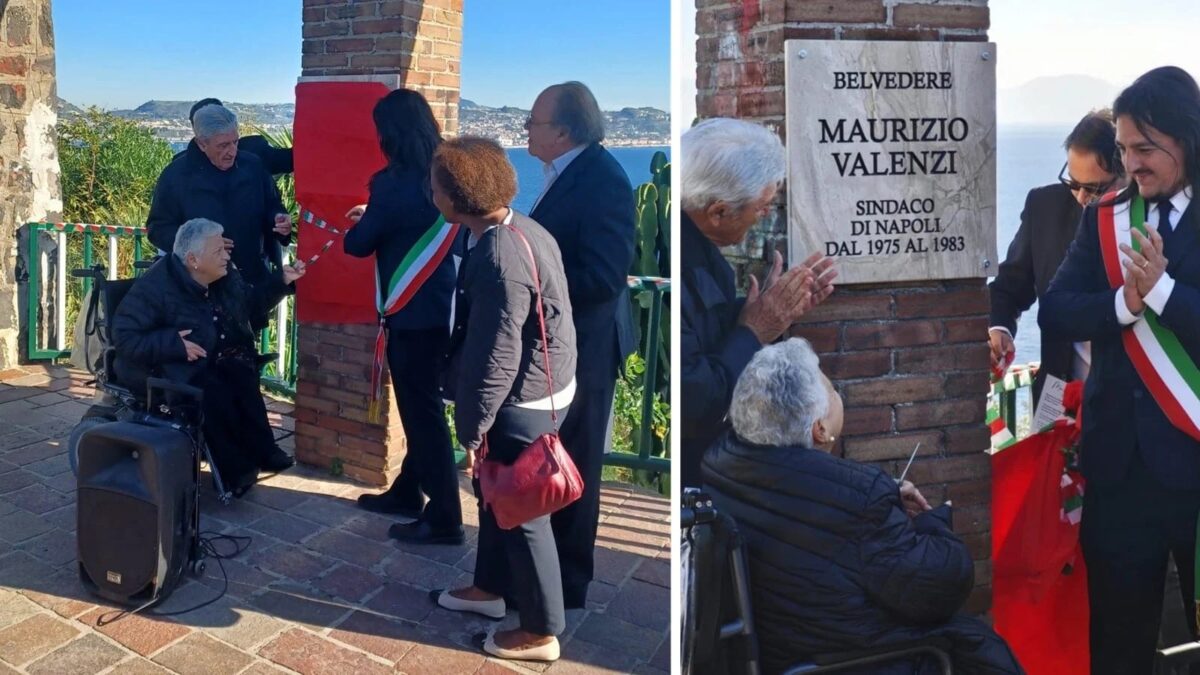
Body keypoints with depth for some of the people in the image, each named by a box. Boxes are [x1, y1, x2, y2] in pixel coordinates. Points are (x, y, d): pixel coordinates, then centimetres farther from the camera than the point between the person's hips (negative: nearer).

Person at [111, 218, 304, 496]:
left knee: (240, 374, -28)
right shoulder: (154, 287, -18)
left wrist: (282, 280, 8)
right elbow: (125, 339, -19)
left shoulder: (225, 278, 4)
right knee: (214, 389, -33)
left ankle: (254, 455, -22)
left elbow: (251, 305, 21)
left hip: (211, 363, 6)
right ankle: (238, 469, -19)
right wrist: (174, 344, -28)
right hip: (165, 370, -6)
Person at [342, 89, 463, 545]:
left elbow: (359, 245, -8)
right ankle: (407, 491, 33)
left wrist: (357, 226, 13)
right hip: (439, 305, 8)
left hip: (413, 311, -8)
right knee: (421, 405, 19)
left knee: (421, 410, -1)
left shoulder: (395, 183, -19)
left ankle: (443, 518, 5)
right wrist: (374, 216, 20)